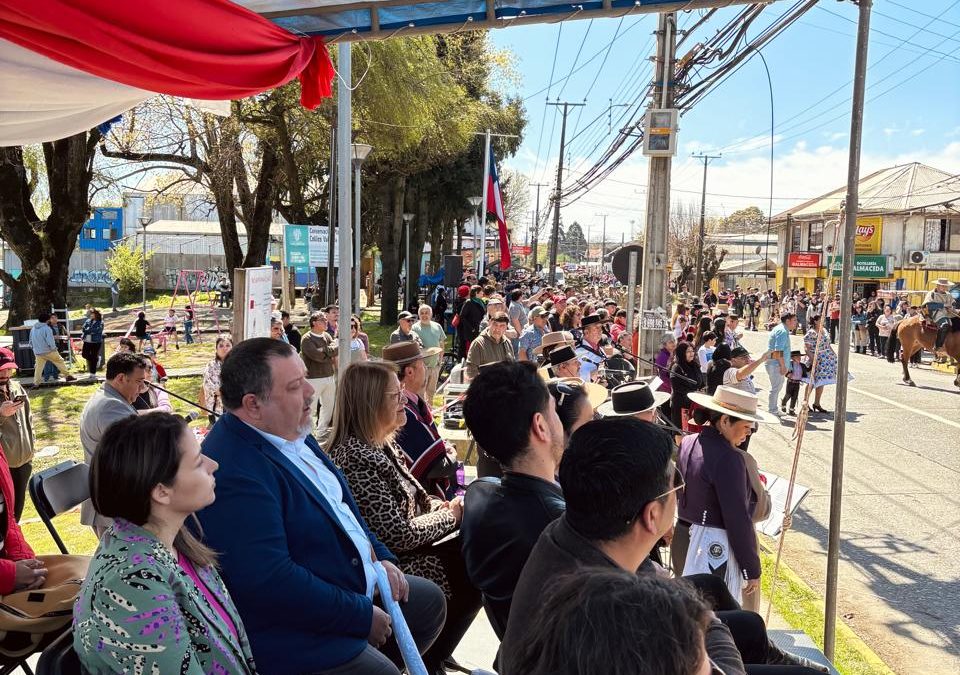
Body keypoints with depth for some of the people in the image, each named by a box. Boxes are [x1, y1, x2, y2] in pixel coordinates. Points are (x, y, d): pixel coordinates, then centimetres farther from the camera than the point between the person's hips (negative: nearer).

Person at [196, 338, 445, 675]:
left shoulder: (290, 431, 2)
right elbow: (270, 582, -33)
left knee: (431, 600, 18)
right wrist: (363, 615, -23)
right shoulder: (234, 473, -30)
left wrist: (379, 556, 3)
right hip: (303, 639, -9)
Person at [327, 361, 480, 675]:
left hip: (404, 554, 9)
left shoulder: (383, 443, 5)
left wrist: (442, 505, -5)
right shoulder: (357, 458, -26)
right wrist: (451, 514, -12)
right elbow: (398, 535, -26)